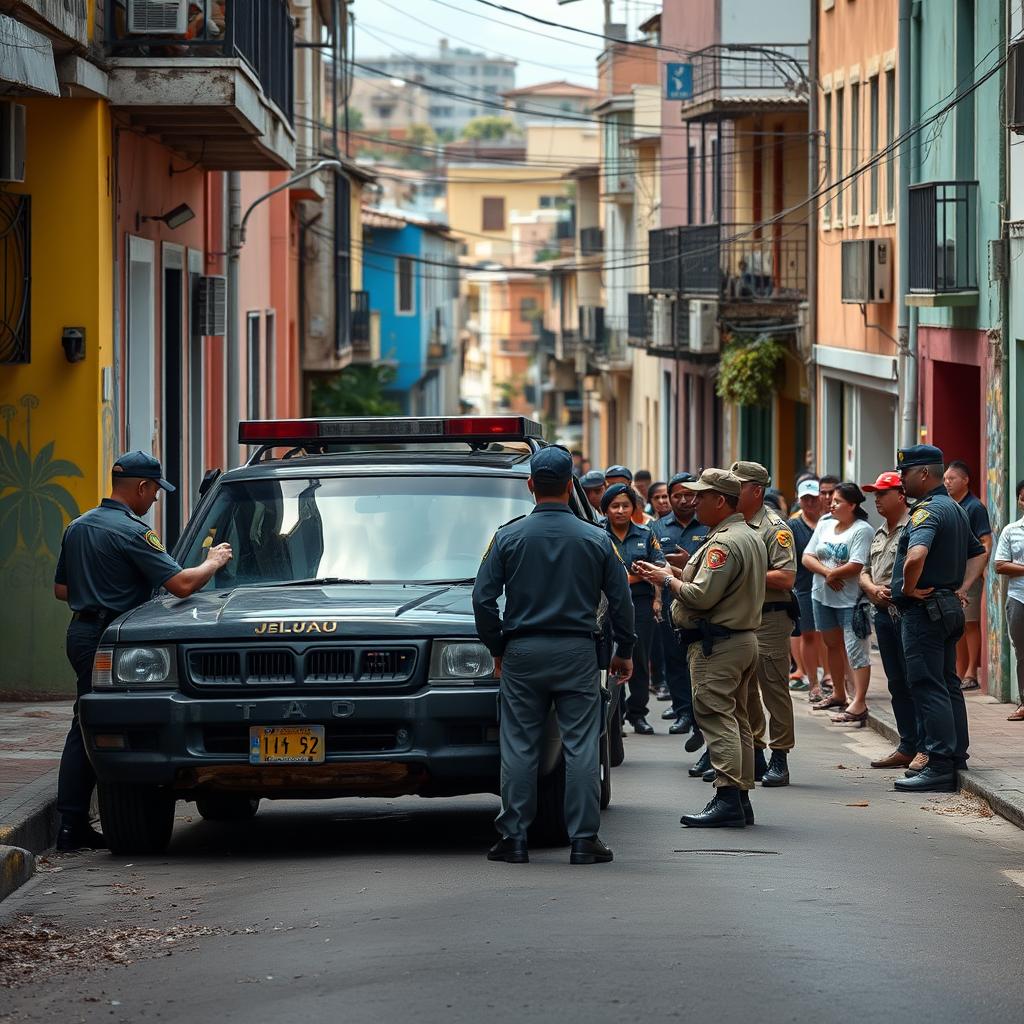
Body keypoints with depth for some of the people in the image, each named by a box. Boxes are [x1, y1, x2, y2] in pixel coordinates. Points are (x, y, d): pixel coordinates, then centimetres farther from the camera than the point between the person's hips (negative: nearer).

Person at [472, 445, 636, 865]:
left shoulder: (508, 537, -1)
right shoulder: (595, 540, 0)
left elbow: (483, 599, -1)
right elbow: (621, 602, 4)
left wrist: (497, 648, 12)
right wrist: (624, 652, 17)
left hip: (522, 655, 0)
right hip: (577, 655, 0)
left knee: (519, 748, 5)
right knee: (581, 747, 2)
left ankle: (514, 838, 5)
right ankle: (583, 840, 0)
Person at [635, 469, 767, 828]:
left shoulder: (723, 543, -17)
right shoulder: (751, 538, 16)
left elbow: (701, 597, -22)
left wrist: (667, 579, -7)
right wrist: (681, 573, 16)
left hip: (717, 644, -11)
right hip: (746, 637, 11)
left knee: (717, 718, -10)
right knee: (737, 720, 13)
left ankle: (727, 798, -15)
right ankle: (741, 798, 16)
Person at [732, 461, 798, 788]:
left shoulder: (775, 528, -10)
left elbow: (786, 578, -18)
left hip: (770, 618, -8)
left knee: (774, 688, -4)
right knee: (743, 690, 11)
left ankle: (779, 759, 0)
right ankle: (753, 757, 20)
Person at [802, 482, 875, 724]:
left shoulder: (862, 530, -11)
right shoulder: (825, 524, 10)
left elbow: (855, 566, -21)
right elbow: (807, 557, 4)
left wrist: (831, 574, -7)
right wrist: (828, 573, -12)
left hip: (850, 599, -8)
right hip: (822, 596, 8)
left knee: (855, 649, -11)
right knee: (832, 645, 18)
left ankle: (858, 704, -16)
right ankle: (838, 694, 32)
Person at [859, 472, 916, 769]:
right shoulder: (879, 535, 20)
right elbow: (865, 573, 21)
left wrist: (899, 591, -22)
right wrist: (874, 589, 1)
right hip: (884, 612, 9)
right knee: (897, 685, 12)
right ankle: (907, 747, 17)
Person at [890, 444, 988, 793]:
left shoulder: (927, 510, -17)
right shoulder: (955, 509, 16)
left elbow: (916, 556, -35)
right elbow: (978, 553, 27)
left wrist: (908, 588, -19)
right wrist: (961, 589, 15)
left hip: (923, 610, -10)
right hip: (949, 608, 10)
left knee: (928, 687, -9)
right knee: (948, 684, 14)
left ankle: (939, 767, -12)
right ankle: (957, 758, 18)